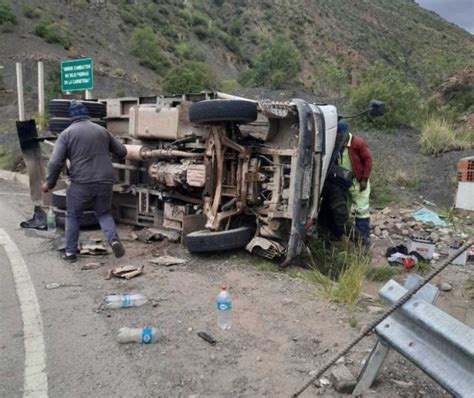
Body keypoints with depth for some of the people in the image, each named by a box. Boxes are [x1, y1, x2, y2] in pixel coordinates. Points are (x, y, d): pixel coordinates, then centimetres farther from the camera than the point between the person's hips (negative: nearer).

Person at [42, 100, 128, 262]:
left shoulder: (67, 134, 0)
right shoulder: (102, 130, 11)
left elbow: (55, 162, -8)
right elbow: (122, 152, 18)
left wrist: (49, 183, 6)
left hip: (81, 183, -2)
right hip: (105, 182, 3)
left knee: (72, 216, 18)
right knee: (104, 213, 22)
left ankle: (70, 252, 22)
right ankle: (114, 239, -2)